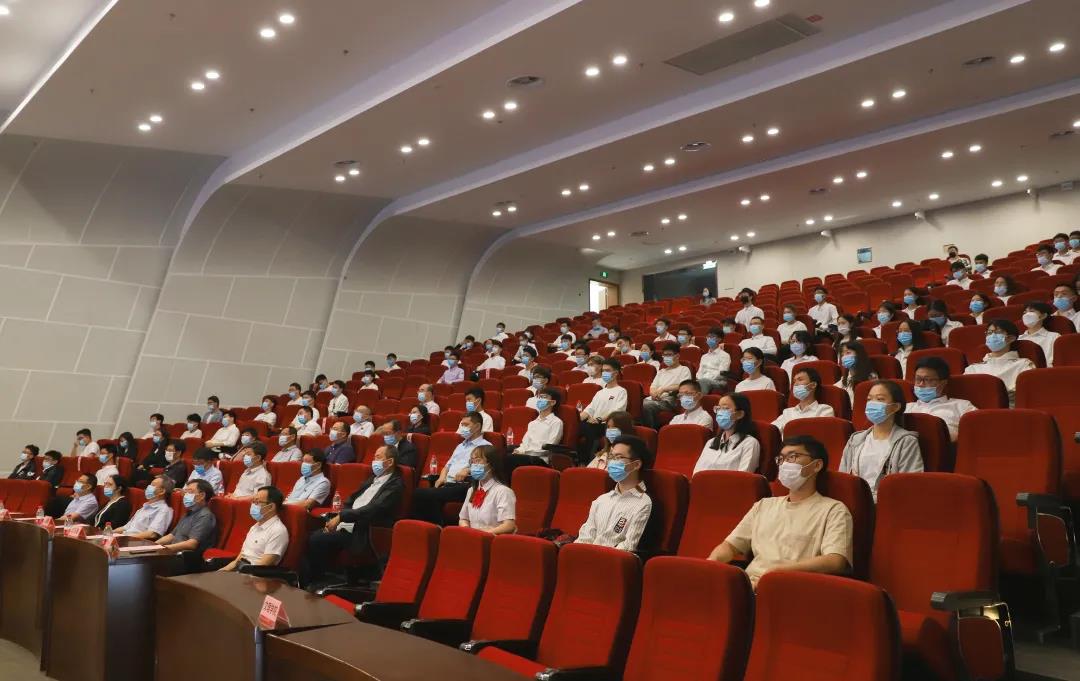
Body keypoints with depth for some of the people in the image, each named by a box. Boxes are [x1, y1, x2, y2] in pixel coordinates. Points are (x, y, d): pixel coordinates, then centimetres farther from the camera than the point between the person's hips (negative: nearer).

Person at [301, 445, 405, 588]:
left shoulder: (395, 484, -10)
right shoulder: (373, 479, 18)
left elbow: (373, 509, -21)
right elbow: (351, 500, 19)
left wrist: (341, 517, -20)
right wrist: (336, 518, 2)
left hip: (361, 532, -8)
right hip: (346, 525, 8)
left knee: (317, 541, -19)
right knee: (312, 538, -12)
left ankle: (313, 584, -1)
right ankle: (304, 583, -8)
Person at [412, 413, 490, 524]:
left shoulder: (485, 446, 4)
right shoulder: (460, 446, 31)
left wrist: (468, 470, -25)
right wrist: (442, 477, 10)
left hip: (463, 485, -7)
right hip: (447, 483, 7)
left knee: (432, 496, -30)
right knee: (418, 493, -19)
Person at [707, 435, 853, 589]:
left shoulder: (833, 510, 7)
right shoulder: (764, 505, 26)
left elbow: (835, 562, -9)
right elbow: (730, 545, 23)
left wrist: (777, 571, -19)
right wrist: (709, 564, -1)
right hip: (748, 585, 5)